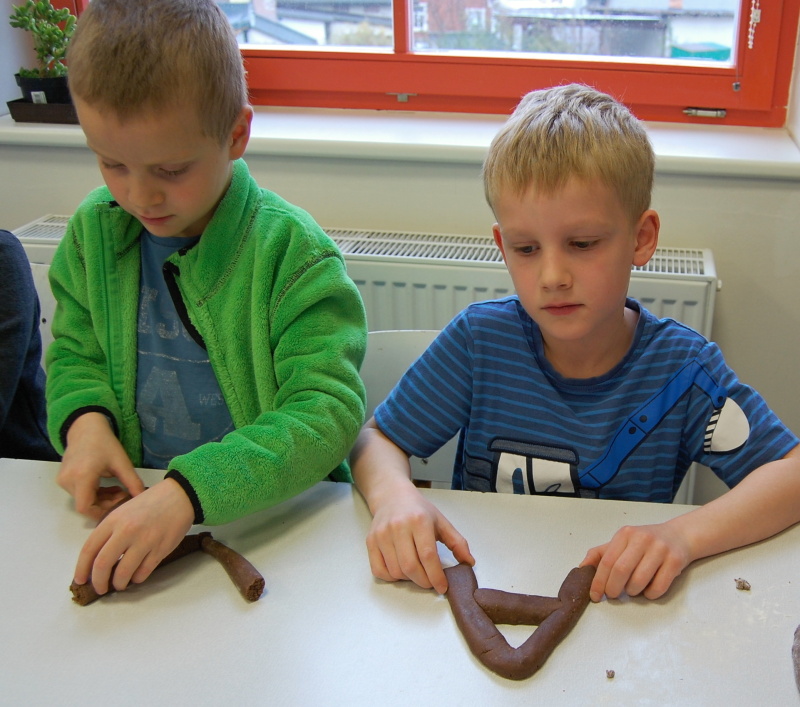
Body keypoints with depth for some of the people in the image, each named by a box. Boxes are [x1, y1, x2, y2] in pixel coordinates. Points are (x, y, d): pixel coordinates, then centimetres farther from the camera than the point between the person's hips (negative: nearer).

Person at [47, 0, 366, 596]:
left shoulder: (292, 251, -14)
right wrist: (84, 419, -8)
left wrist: (190, 490, -33)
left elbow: (327, 410, -21)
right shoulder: (94, 230, 2)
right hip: (133, 500, 4)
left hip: (272, 518, -3)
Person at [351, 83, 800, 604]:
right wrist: (394, 495, -26)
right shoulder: (479, 340, -9)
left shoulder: (681, 369, -12)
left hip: (622, 614, 0)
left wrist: (683, 534, -30)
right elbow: (375, 439, -2)